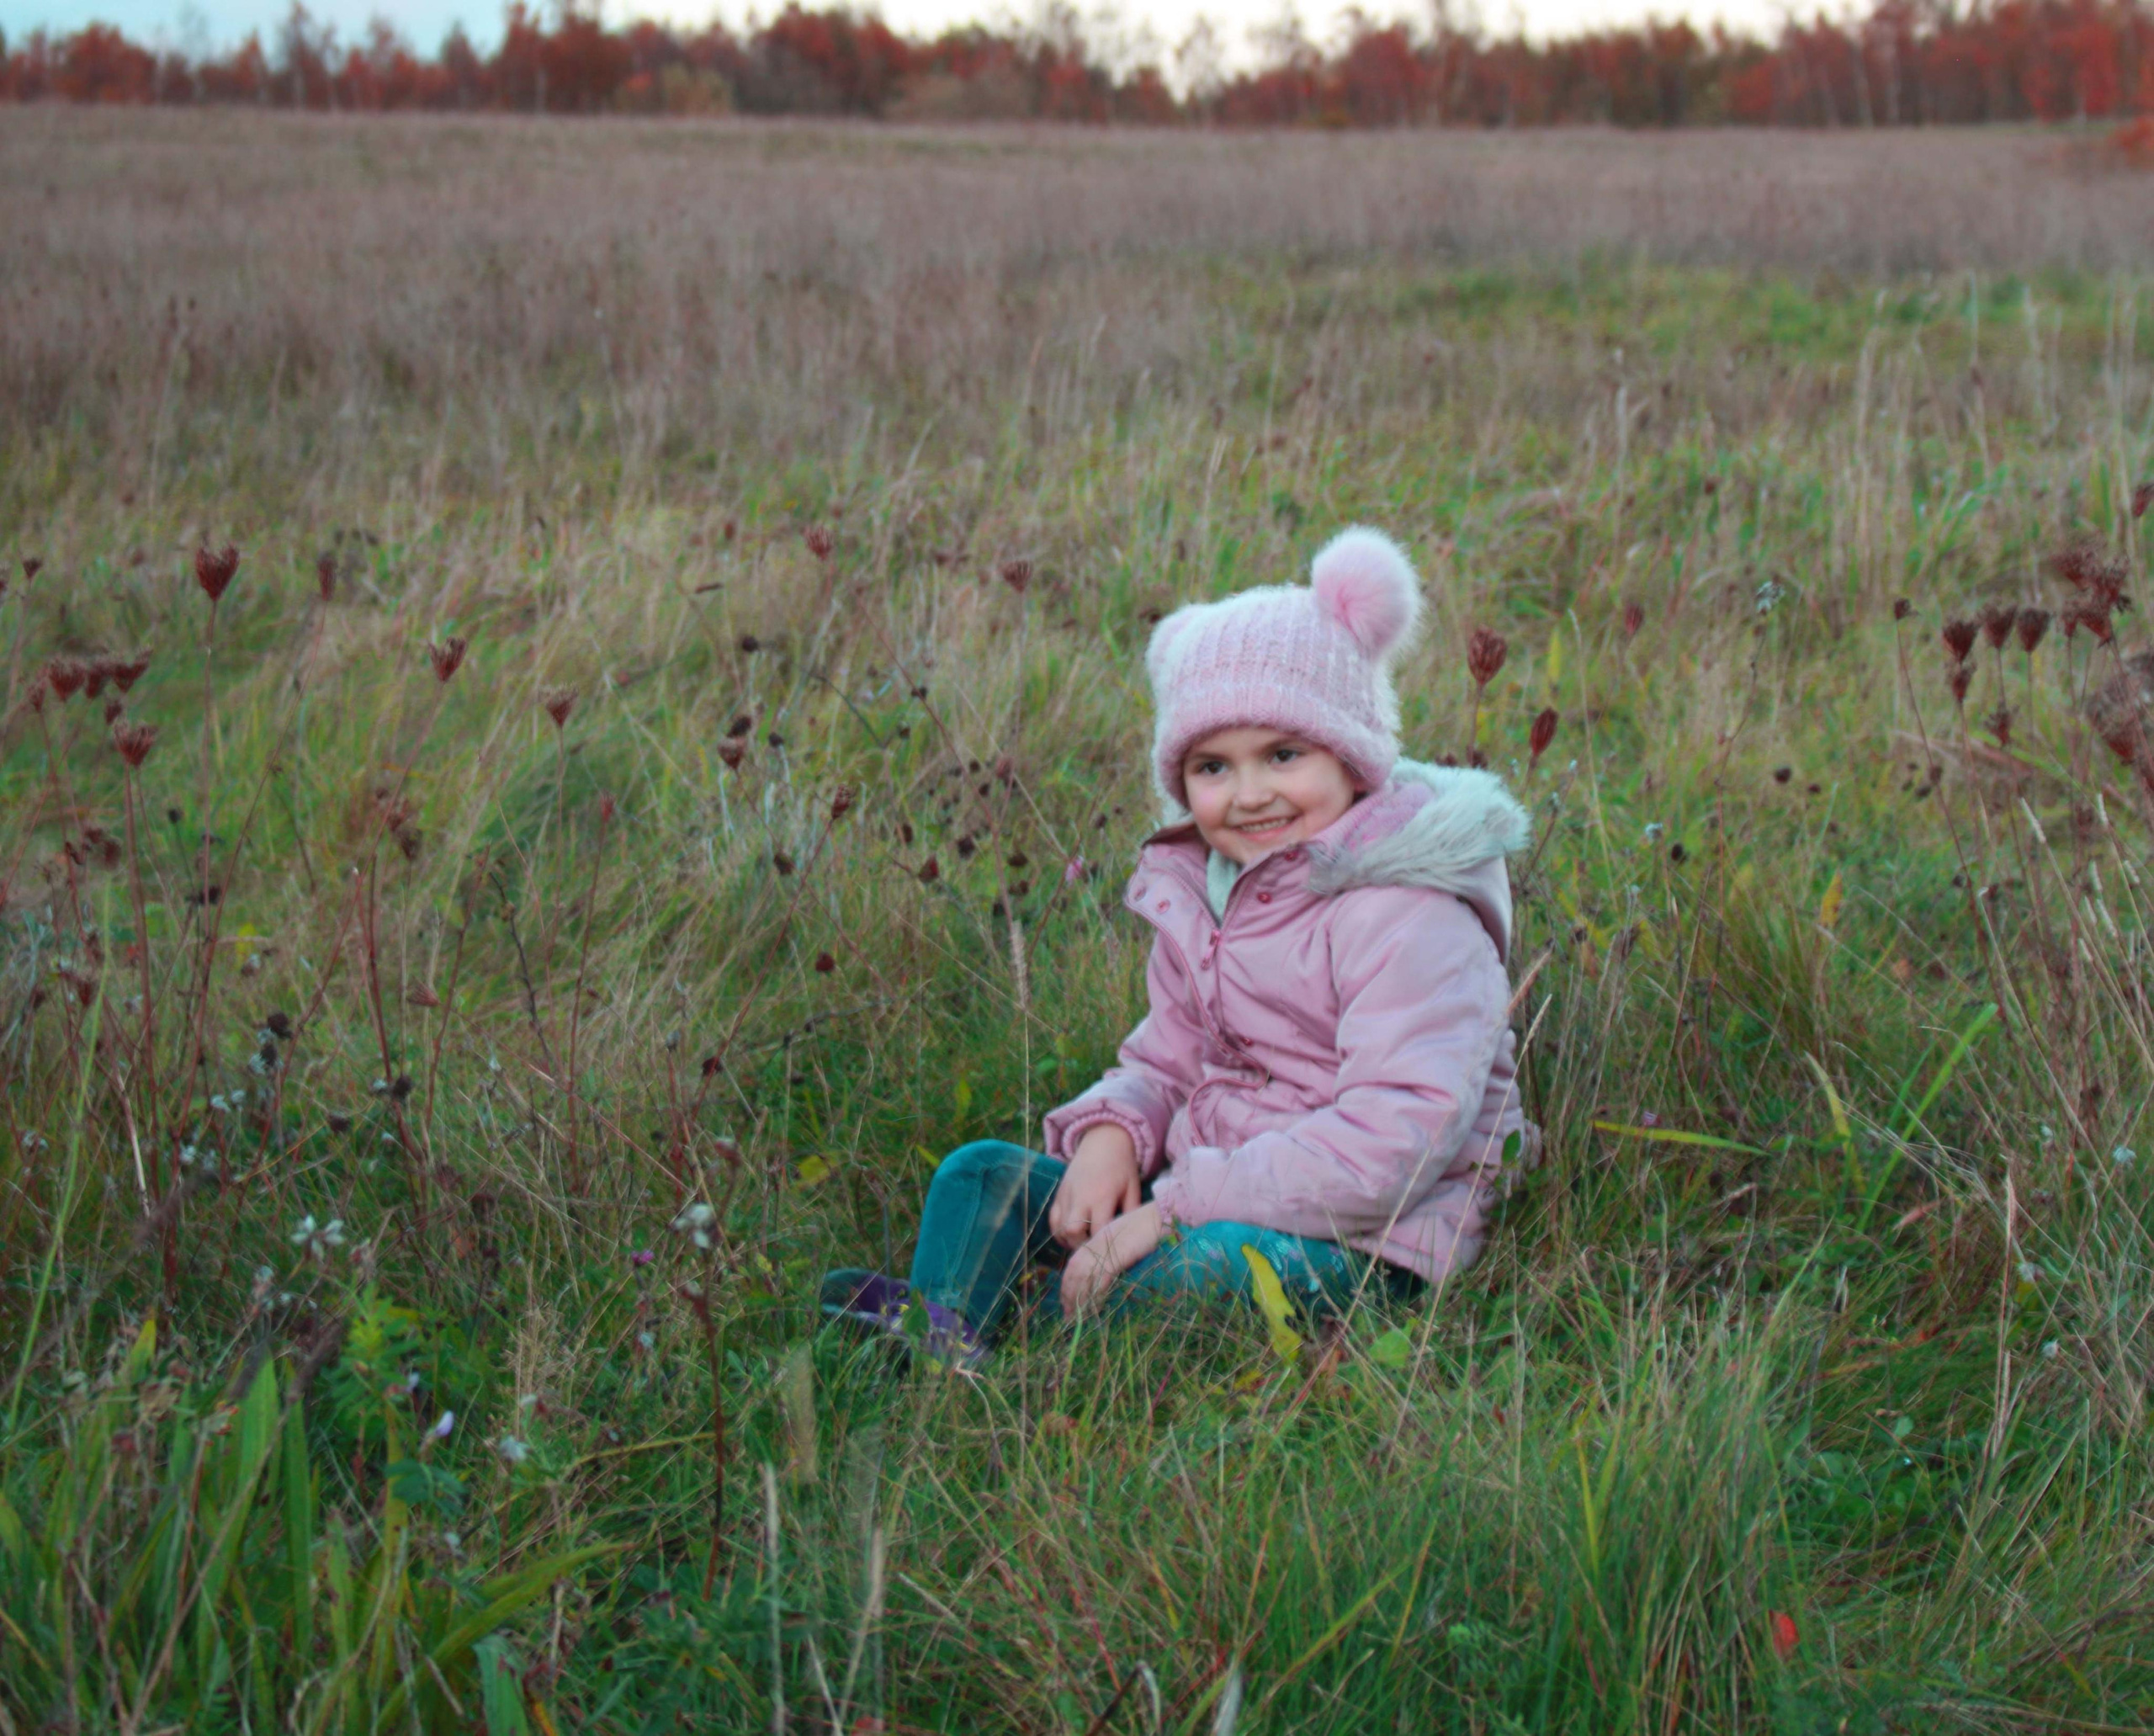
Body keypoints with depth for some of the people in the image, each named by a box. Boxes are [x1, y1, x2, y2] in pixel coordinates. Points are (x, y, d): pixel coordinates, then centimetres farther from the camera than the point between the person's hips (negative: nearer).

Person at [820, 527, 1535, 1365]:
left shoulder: (1407, 917, -18)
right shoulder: (1199, 890, 10)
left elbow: (1393, 1140, -26)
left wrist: (1175, 1208, -27)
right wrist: (1111, 1132, -9)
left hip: (1356, 1236, -8)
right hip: (1210, 1186, 9)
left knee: (1207, 1257, -39)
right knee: (983, 1172, -1)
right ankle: (937, 1345, -24)